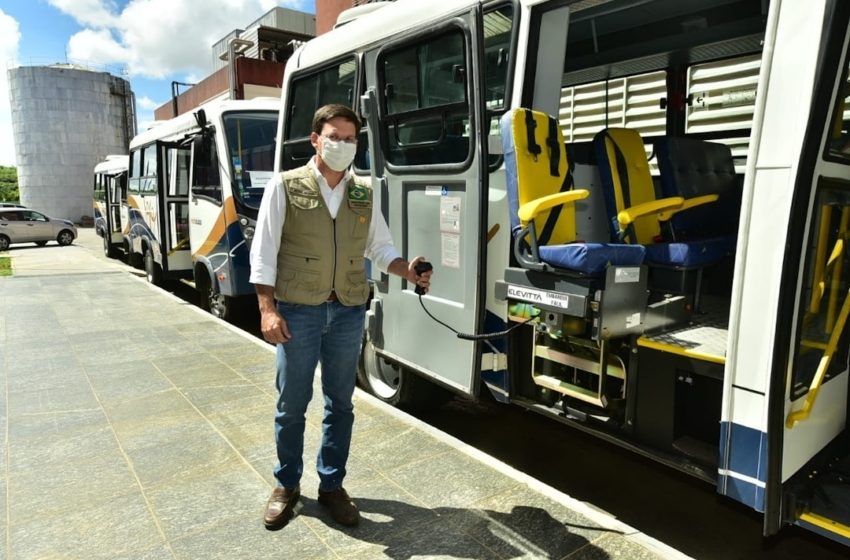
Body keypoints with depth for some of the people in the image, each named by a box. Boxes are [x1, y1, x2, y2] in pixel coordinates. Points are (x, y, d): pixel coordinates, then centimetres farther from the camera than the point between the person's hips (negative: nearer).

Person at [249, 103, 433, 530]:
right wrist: (267, 309, -12)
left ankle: (331, 485, 30)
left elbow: (380, 248, 12)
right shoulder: (285, 186, -3)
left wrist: (407, 271, -8)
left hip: (349, 311, 4)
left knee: (340, 403, 12)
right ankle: (287, 485, 30)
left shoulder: (364, 193, 9)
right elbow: (263, 253, -5)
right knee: (292, 403, 9)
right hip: (298, 309, -3)